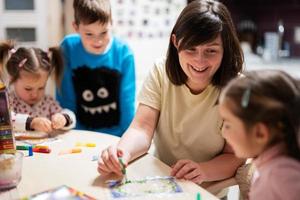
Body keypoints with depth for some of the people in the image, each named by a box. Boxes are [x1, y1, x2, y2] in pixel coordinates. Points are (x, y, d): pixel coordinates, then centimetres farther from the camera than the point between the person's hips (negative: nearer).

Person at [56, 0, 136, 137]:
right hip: (81, 135, 1)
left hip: (116, 135, -1)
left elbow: (127, 104, -3)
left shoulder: (124, 53, -10)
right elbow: (65, 98, -1)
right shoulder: (68, 47, -7)